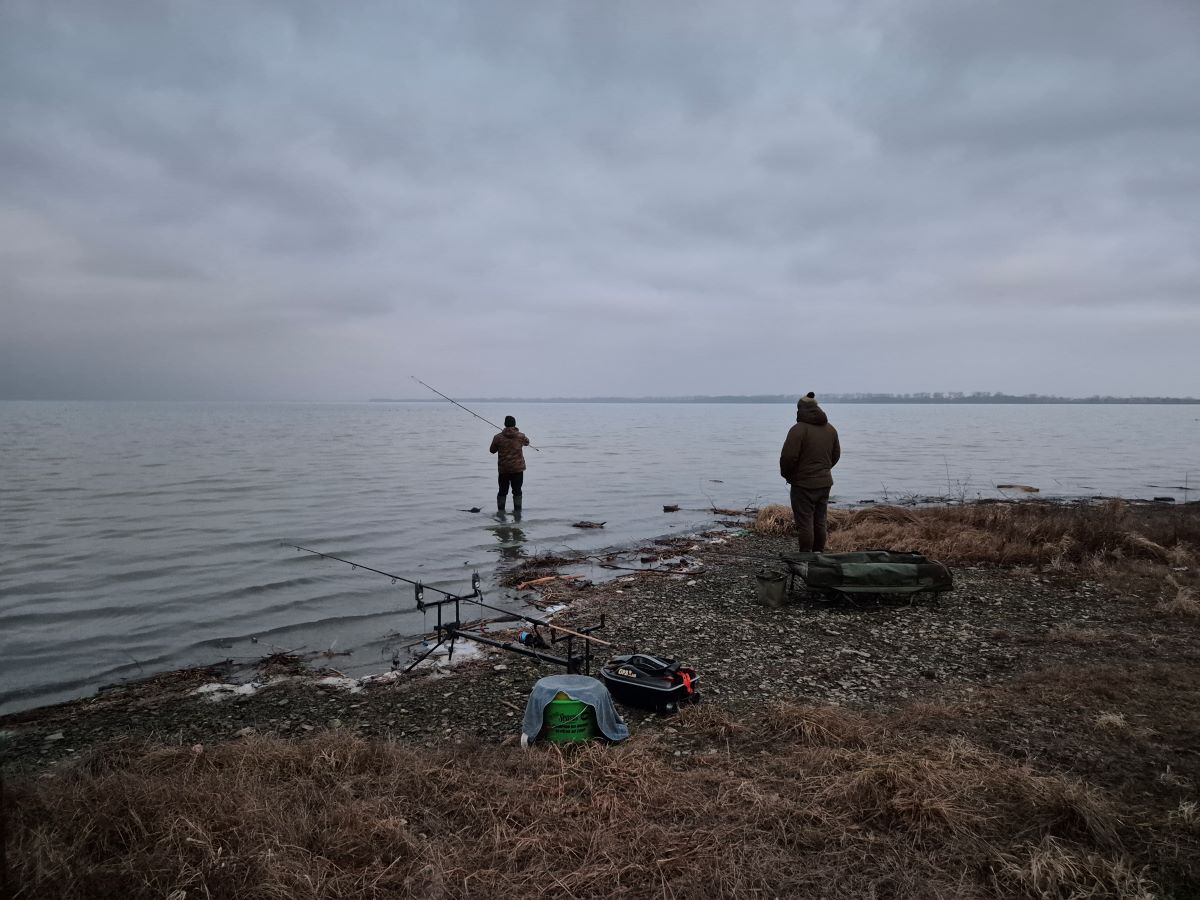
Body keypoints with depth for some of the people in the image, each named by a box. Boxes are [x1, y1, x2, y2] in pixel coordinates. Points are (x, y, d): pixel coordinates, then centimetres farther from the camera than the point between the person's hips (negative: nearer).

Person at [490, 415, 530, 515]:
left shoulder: (498, 437, -8)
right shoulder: (520, 436, -5)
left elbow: (492, 450, 5)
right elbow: (527, 442, 18)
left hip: (503, 469, 0)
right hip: (518, 469, 0)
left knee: (503, 491, 11)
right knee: (517, 491, 8)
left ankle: (500, 510, 15)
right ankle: (517, 511, 10)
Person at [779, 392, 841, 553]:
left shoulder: (799, 429, -15)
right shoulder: (830, 429, 10)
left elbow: (788, 456, -19)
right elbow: (836, 454, 17)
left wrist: (786, 474, -1)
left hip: (803, 483, -7)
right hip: (824, 483, 7)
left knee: (805, 522, -3)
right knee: (820, 522, 14)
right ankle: (818, 553, 20)